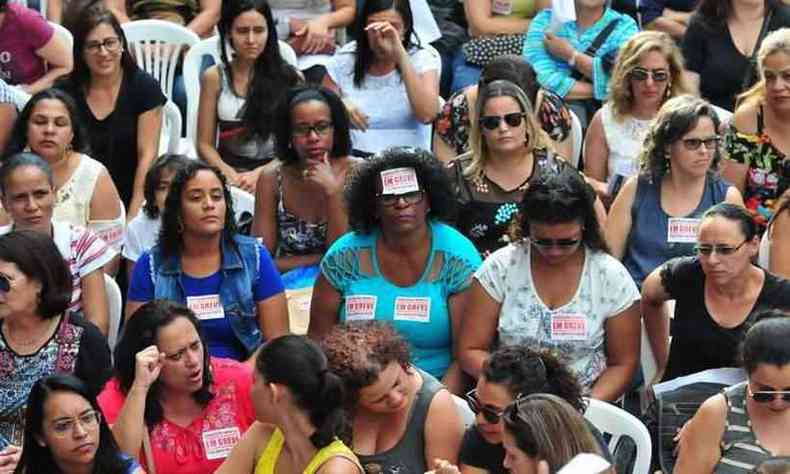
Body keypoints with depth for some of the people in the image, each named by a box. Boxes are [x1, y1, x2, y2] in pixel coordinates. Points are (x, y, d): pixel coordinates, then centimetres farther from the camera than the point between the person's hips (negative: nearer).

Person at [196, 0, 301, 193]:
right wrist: (231, 175, -12)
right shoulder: (214, 78, 7)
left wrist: (261, 173, -12)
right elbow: (205, 144, 7)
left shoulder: (289, 77, 6)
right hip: (230, 169, 0)